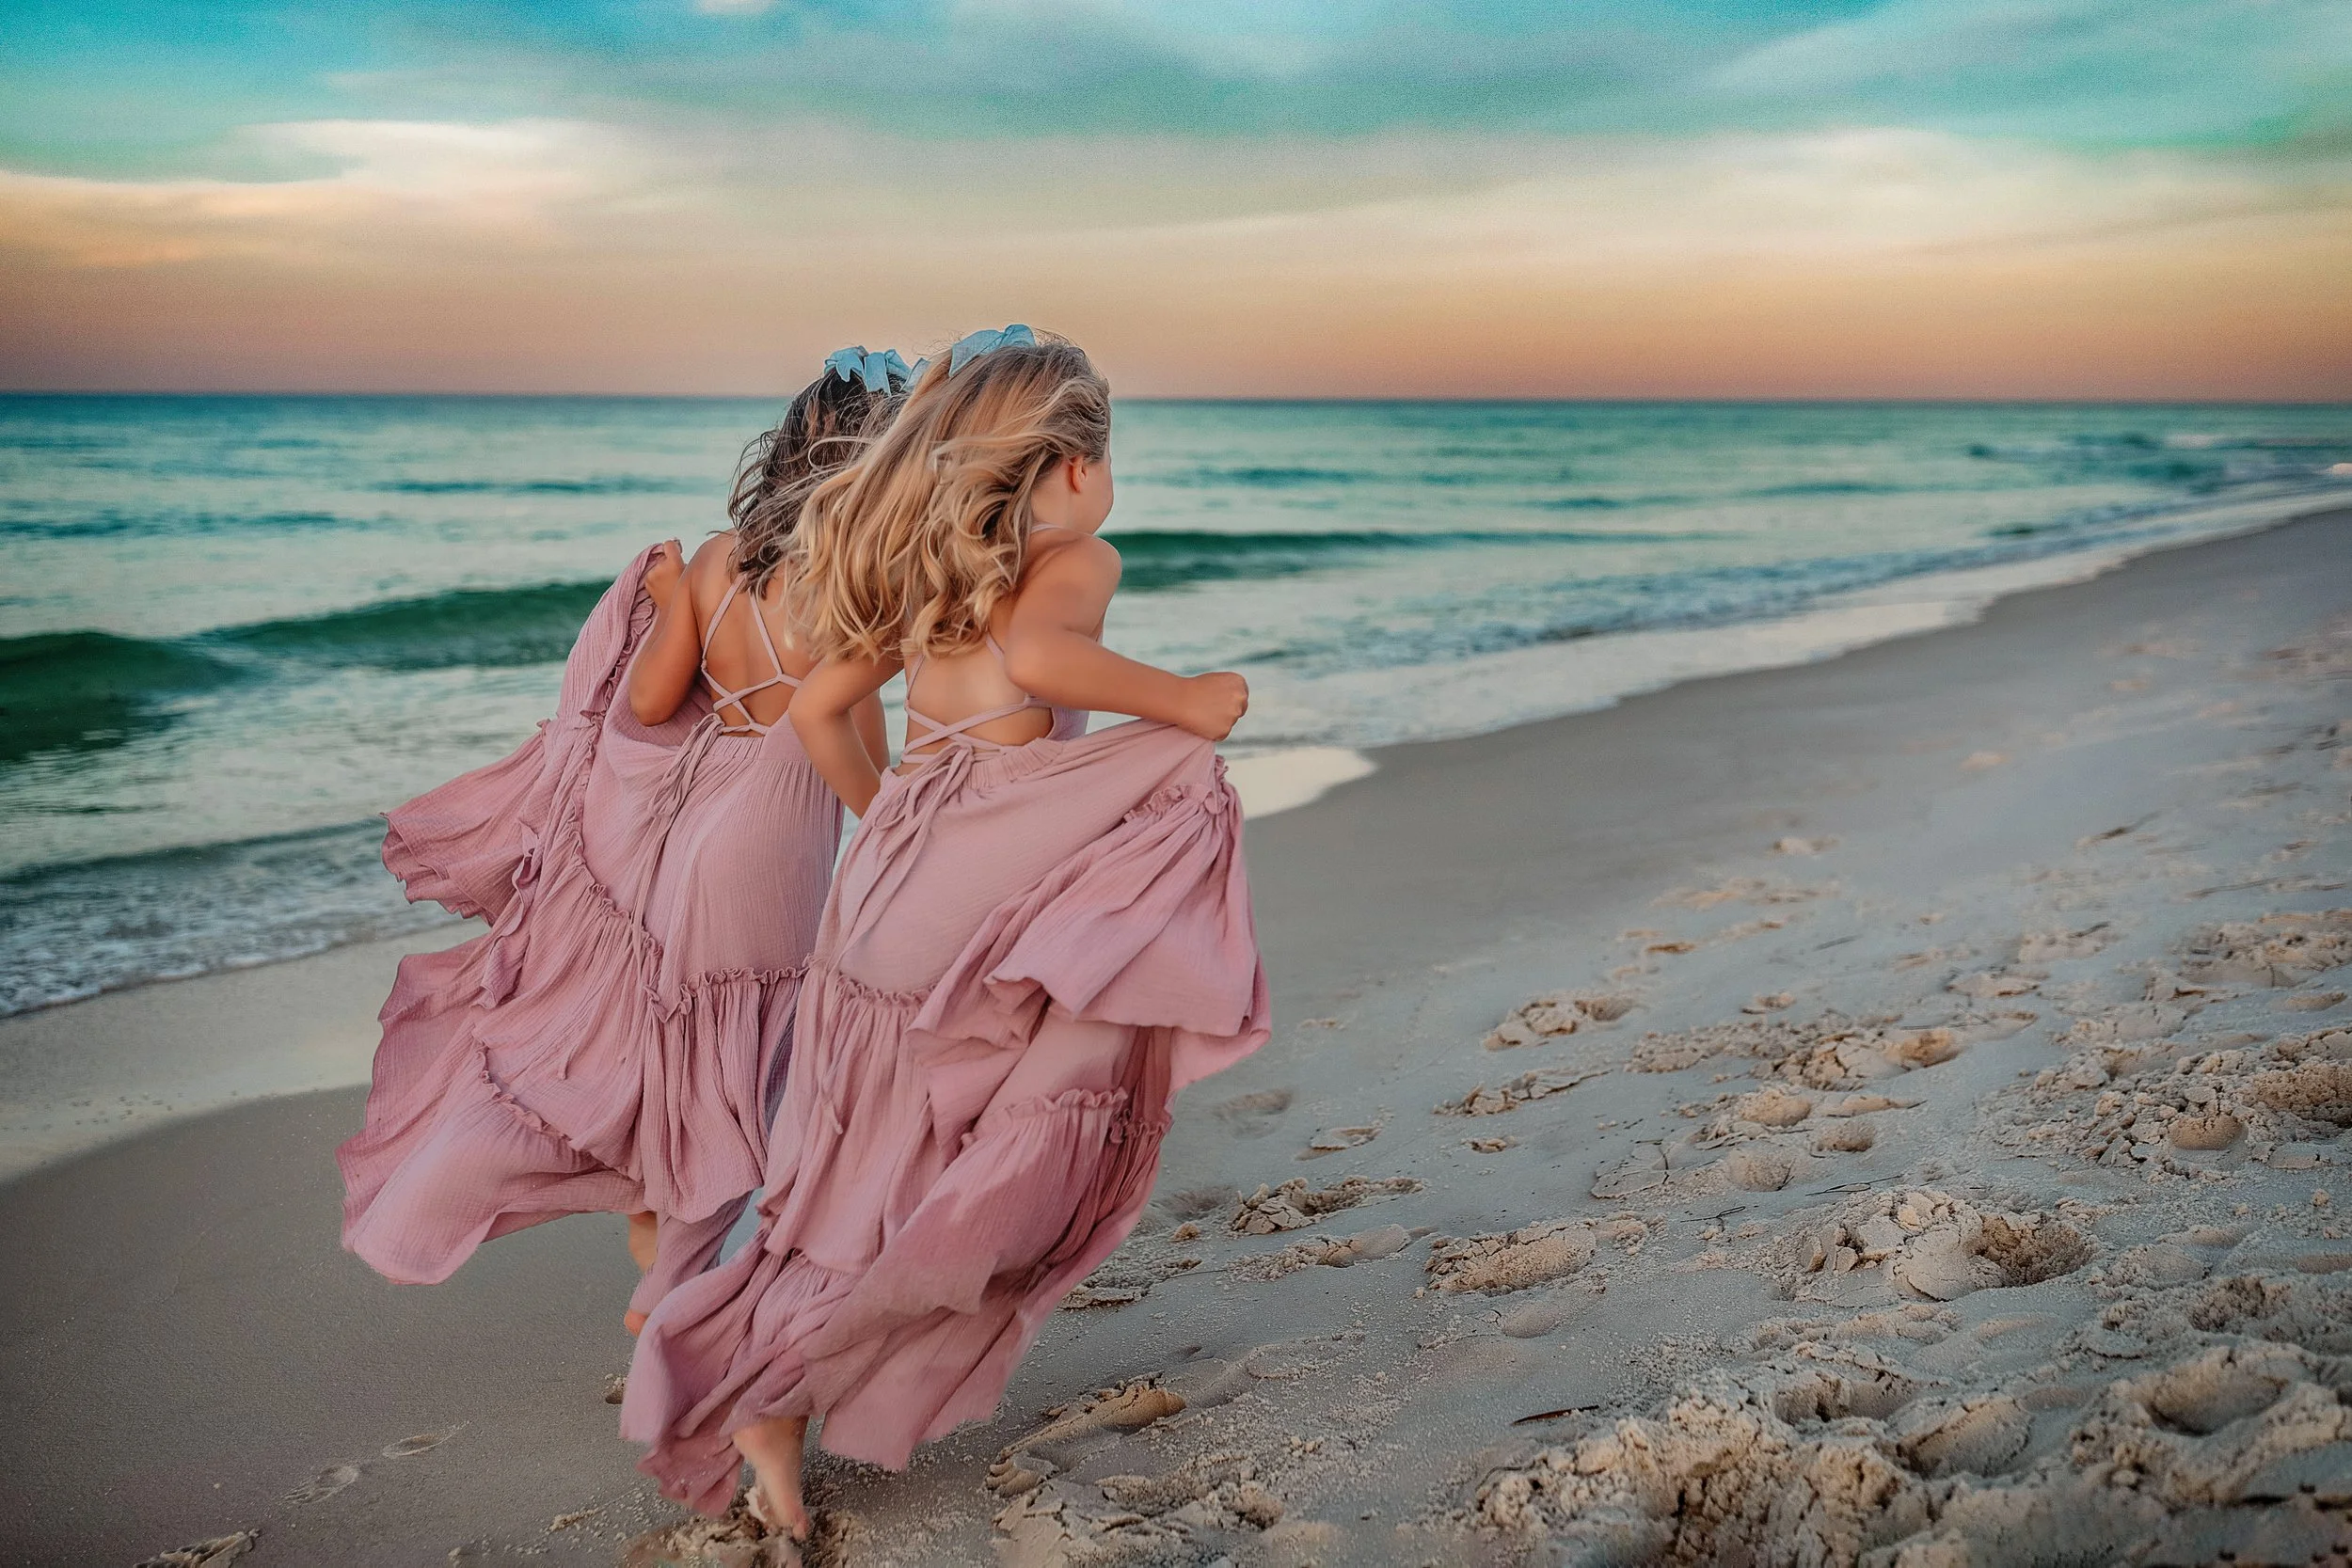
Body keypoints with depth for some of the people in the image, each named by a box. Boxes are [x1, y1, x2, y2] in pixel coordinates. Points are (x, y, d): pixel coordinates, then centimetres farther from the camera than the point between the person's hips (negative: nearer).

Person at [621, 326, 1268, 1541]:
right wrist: (1181, 702, -16)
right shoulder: (1075, 560, -5)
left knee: (893, 1183, 17)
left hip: (893, 880, 8)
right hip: (975, 905, -8)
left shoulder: (933, 575, 17)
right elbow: (1039, 658, -28)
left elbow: (818, 712, 20)